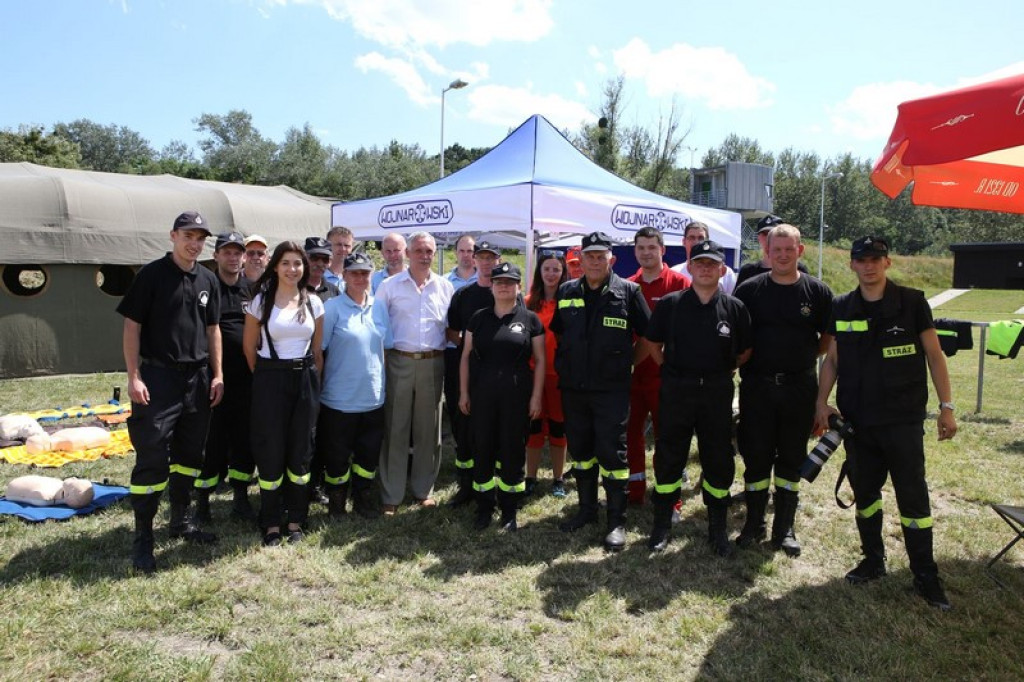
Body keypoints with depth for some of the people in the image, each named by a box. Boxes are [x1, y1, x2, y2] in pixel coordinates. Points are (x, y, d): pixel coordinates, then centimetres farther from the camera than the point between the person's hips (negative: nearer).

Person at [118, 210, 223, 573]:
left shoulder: (207, 280, 9)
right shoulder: (151, 274, -6)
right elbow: (132, 327, -6)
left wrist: (217, 375, 7)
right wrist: (133, 377, -11)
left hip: (198, 378, 5)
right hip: (158, 377, -5)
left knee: (189, 453, 14)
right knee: (151, 457, -4)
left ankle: (181, 521, 28)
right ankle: (142, 537, 6)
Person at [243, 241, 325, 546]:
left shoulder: (313, 302, 5)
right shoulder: (260, 301, -2)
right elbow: (249, 348, 4)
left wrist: (314, 381, 8)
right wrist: (265, 377, 8)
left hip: (304, 380, 2)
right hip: (270, 380, -2)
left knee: (300, 451, 7)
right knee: (270, 451, 2)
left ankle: (295, 520, 19)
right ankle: (271, 523, 15)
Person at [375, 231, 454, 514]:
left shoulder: (445, 287, 8)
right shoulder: (389, 285, 2)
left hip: (432, 364, 2)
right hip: (399, 362, -2)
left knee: (429, 429, 10)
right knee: (395, 429, 2)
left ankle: (423, 489, 24)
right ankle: (391, 495, 12)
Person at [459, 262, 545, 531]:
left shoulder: (530, 319, 0)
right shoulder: (479, 317, 6)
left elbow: (539, 361, 1)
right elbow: (466, 356, 9)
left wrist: (536, 396, -4)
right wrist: (463, 392, 5)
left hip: (516, 395, -2)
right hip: (482, 394, 2)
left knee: (513, 451, 6)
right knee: (482, 449, 7)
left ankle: (510, 510, 20)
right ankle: (484, 508, 21)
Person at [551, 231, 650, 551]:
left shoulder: (628, 291, -4)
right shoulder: (566, 292, 7)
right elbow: (557, 332, 21)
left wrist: (626, 363, 4)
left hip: (611, 389, -4)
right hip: (572, 388, 4)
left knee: (612, 452, -2)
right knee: (580, 450, 14)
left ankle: (617, 521, 10)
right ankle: (587, 510, 30)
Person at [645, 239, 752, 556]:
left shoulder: (734, 307, 1)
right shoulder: (670, 303, -1)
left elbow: (745, 351, 12)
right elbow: (654, 344, 9)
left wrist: (723, 372, 7)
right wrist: (669, 371, 5)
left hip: (717, 393, 1)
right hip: (676, 391, 0)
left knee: (719, 461, 9)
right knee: (668, 459, 6)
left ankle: (717, 528, 25)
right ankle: (661, 526, 20)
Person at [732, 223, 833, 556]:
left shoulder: (818, 291, 1)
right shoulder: (749, 289, 0)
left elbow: (829, 338, 10)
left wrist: (805, 355, 3)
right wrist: (747, 361, -1)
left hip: (799, 387, 1)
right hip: (757, 386, 0)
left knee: (791, 459, 9)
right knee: (756, 457, 5)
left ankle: (784, 529, 21)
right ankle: (754, 525, 20)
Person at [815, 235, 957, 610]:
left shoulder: (912, 302, -3)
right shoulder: (841, 308, 4)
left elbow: (934, 355, 0)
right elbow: (831, 358, 10)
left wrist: (946, 405, -3)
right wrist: (822, 402, 2)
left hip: (903, 420, -3)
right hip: (857, 420, 3)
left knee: (913, 495, 1)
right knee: (864, 492, 12)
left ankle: (925, 575, 13)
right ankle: (873, 559, 28)